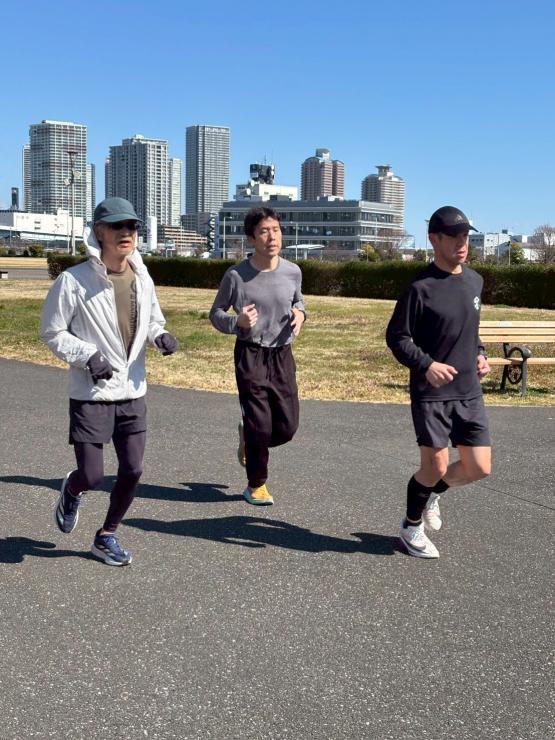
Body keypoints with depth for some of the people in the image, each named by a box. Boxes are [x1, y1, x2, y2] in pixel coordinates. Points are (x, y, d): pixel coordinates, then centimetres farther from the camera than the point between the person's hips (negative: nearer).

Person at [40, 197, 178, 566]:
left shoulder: (142, 279, 2)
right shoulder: (74, 280, -14)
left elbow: (153, 320, 18)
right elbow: (52, 332, -7)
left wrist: (161, 335, -5)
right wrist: (87, 355, -21)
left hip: (133, 393, 5)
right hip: (91, 394, -5)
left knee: (133, 470, 5)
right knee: (92, 475, -4)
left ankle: (107, 536, 28)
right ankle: (71, 491, 35)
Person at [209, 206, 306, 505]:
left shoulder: (292, 272, -2)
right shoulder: (236, 276, -11)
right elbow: (216, 314, 0)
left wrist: (300, 314, -6)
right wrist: (237, 322, -21)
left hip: (282, 355, 4)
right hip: (250, 356, -3)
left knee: (287, 426, 4)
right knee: (260, 424, -1)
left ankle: (248, 439, 37)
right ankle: (256, 485, 20)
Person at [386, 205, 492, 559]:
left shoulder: (475, 281, 7)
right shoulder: (421, 288, -13)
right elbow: (396, 337, -9)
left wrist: (480, 355, 5)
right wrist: (426, 365, -22)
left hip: (469, 392, 6)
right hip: (431, 394, -6)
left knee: (479, 468, 4)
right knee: (435, 467, -1)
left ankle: (433, 494, 34)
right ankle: (412, 526, 25)